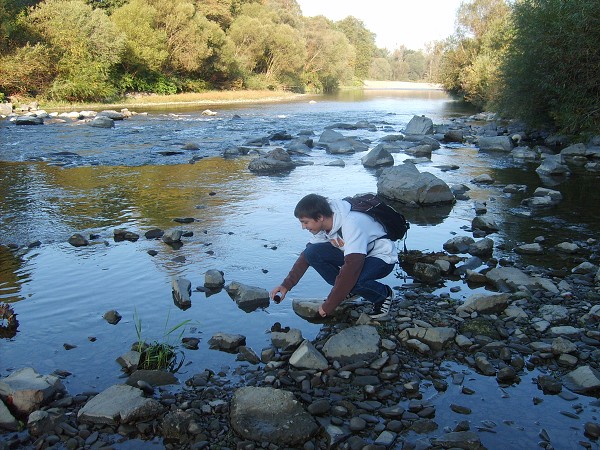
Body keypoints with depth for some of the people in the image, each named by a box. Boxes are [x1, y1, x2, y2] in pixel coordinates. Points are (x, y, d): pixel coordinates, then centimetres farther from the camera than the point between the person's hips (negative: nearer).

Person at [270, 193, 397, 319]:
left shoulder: (351, 224, -34)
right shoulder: (323, 225, -9)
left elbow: (351, 268, -38)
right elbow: (306, 256, 1)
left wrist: (328, 306, -34)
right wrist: (286, 285, -10)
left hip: (383, 258, -7)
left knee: (353, 278, -38)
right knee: (312, 253, -14)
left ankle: (384, 293, -6)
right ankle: (349, 290, 3)